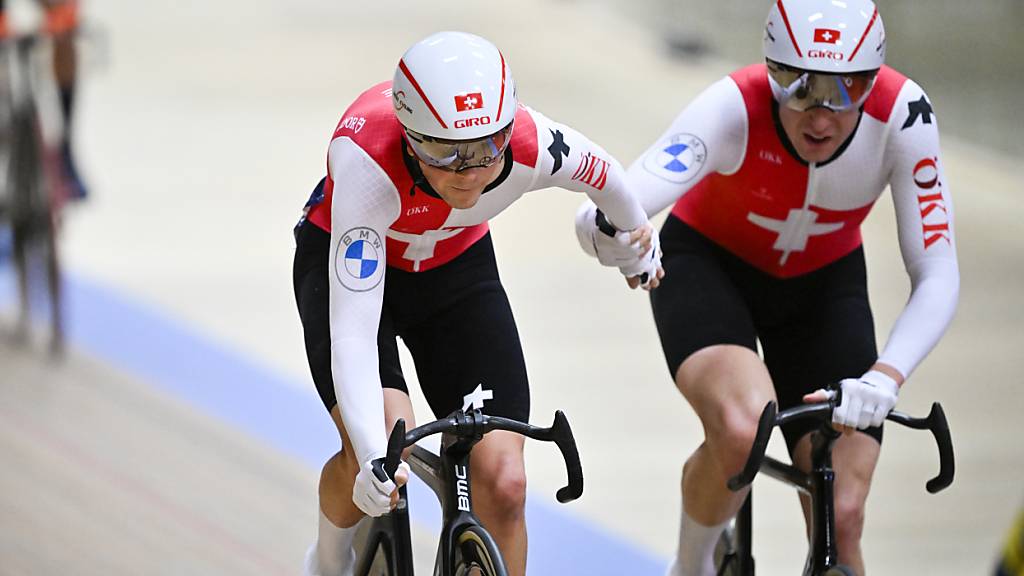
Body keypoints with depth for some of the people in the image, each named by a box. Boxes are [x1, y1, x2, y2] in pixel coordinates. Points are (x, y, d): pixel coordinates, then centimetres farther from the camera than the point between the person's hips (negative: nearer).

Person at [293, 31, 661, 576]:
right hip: (349, 261, -3)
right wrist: (373, 455, -54)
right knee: (385, 445, -26)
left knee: (502, 481, -12)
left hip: (457, 266, 3)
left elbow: (603, 176, -5)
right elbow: (353, 332, -43)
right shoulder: (368, 162, -40)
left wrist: (634, 235, 16)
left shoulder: (533, 147, -32)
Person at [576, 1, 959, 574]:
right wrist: (610, 230, -71)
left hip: (823, 286, 3)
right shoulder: (734, 108, -34)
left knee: (841, 519, -10)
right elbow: (600, 217, -46)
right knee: (742, 430, -33)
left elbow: (937, 276, -25)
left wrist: (885, 379, -42)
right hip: (710, 265, -3)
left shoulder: (901, 113, -28)